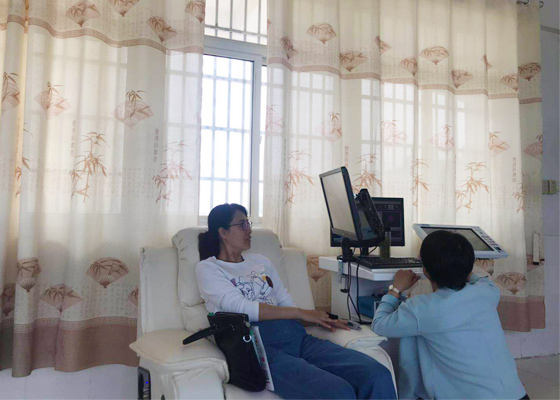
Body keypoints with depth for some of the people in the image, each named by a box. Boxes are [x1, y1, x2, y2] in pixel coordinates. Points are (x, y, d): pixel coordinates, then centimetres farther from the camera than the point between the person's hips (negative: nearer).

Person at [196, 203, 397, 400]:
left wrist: (322, 319, 5)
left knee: (378, 376, -20)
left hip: (297, 337, 6)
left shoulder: (260, 261, 26)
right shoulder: (207, 268, 9)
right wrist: (300, 313, -6)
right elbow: (241, 307, -6)